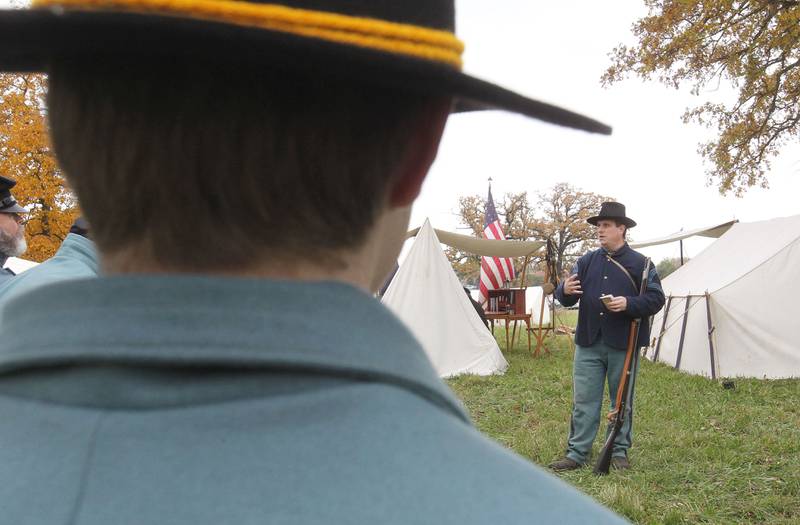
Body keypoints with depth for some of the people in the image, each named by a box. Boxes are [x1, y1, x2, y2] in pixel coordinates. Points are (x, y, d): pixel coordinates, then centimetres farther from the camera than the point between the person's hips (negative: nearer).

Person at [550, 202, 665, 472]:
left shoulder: (640, 263, -1)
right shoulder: (586, 262, 9)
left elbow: (656, 299, -5)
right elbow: (565, 298, 7)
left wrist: (628, 304, -21)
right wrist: (565, 291, -17)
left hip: (623, 344, -2)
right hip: (588, 343, 3)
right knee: (583, 400, 3)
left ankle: (620, 451, 22)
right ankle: (577, 452, 9)